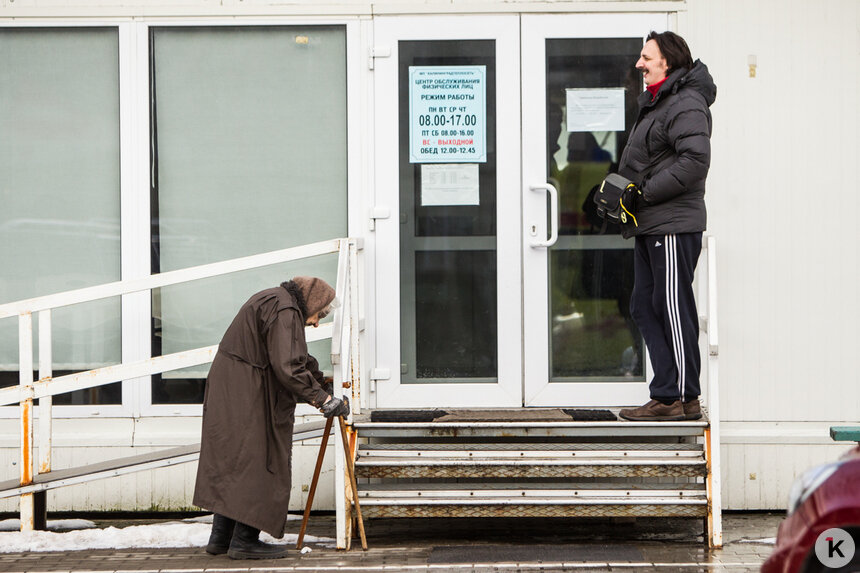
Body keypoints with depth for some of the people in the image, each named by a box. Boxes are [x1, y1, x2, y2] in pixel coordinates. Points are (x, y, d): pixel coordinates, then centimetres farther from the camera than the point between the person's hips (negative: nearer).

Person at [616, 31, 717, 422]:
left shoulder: (686, 105, -11)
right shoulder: (657, 103, 21)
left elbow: (694, 161, -23)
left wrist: (643, 193, -20)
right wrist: (622, 188, 10)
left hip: (673, 227, -11)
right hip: (651, 227, 11)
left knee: (674, 310, -8)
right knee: (645, 308, 10)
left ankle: (681, 398, -4)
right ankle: (667, 395, 13)